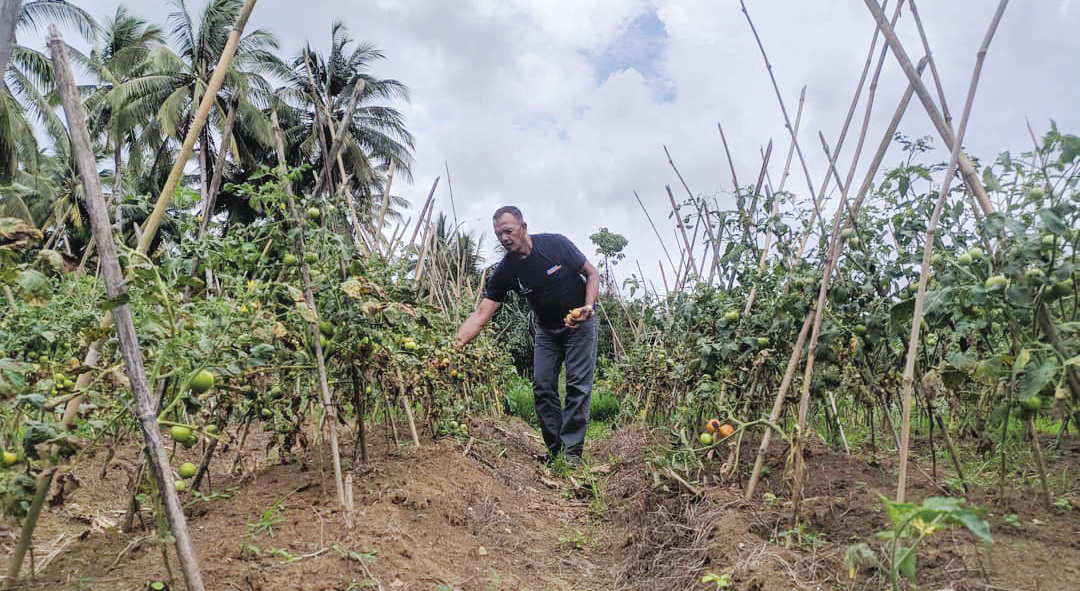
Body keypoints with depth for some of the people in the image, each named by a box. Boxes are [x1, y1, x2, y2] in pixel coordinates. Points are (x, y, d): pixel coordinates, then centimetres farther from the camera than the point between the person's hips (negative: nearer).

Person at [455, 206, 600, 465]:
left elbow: (592, 274, -9)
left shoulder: (555, 244, -20)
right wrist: (454, 344, -32)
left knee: (578, 384, -11)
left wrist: (588, 307, -27)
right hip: (547, 328, 4)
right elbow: (481, 313, -18)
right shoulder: (504, 272, -13)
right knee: (542, 387, -3)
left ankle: (572, 450, -7)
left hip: (580, 321, -4)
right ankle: (555, 450, 7)